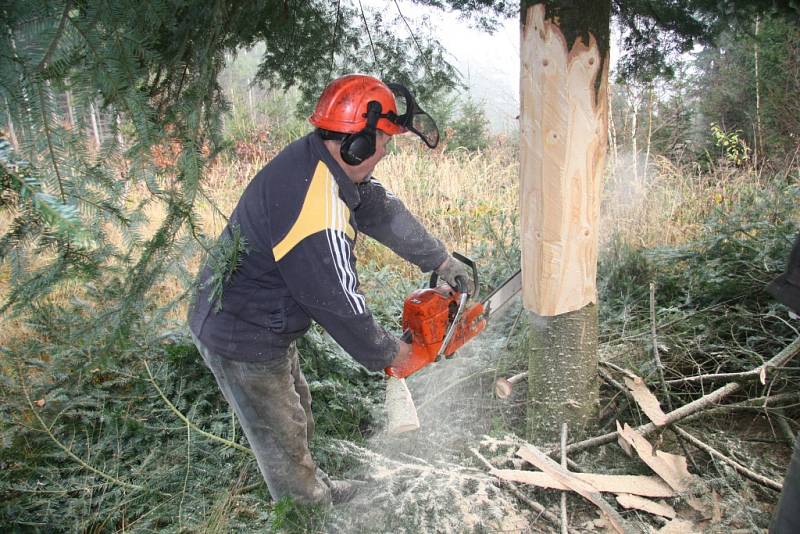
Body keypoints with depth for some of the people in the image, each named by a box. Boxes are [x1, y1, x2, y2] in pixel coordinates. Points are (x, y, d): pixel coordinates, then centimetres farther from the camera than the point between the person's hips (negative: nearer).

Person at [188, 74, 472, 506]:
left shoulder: (322, 160, -6)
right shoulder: (317, 212, -35)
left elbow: (383, 211, 5)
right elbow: (337, 304, -25)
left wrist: (440, 260, 13)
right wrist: (386, 354, -8)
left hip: (262, 321, 9)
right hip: (243, 341, -9)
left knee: (297, 417, 27)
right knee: (283, 439, 13)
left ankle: (313, 489, 49)